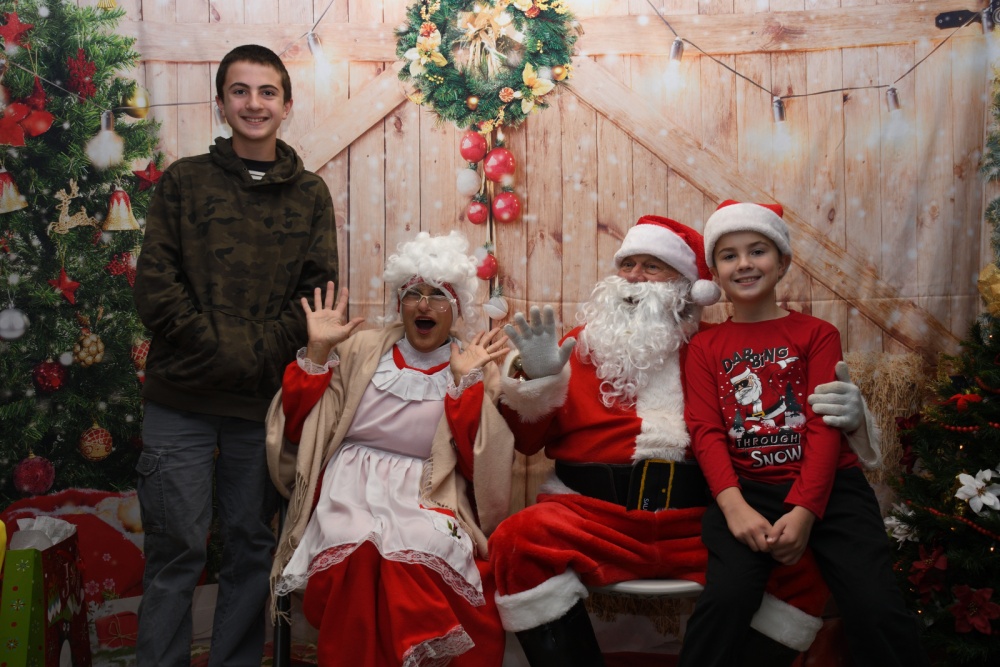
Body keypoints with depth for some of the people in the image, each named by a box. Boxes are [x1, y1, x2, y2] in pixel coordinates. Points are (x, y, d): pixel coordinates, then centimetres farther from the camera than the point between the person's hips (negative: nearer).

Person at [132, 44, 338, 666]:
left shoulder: (311, 194, 9)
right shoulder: (184, 181, 7)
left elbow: (320, 295, 3)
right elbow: (154, 284, -1)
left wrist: (259, 348, -10)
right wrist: (221, 346, -11)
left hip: (267, 401, 1)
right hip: (182, 399, -1)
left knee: (252, 547, 10)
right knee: (177, 549, 2)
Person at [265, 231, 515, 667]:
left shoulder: (478, 370, 11)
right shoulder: (362, 350, 14)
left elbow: (479, 465, -2)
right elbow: (296, 430, 9)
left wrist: (464, 382, -9)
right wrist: (318, 350, 1)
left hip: (428, 502, -1)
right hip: (351, 492, 1)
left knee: (415, 557, -35)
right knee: (361, 553, -33)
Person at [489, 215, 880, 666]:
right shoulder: (583, 343, 14)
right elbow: (527, 439, 10)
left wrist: (842, 416, -4)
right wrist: (536, 378, -8)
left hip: (701, 523, 1)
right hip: (595, 515, -1)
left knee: (803, 561, -20)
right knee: (520, 542, -30)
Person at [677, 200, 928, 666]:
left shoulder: (816, 334, 9)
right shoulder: (705, 347, 12)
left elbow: (824, 426, -1)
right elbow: (706, 432, 1)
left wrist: (803, 511, -15)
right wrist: (733, 505, -17)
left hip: (828, 487, 0)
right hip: (747, 489, 0)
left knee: (877, 610, -16)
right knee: (725, 598, -24)